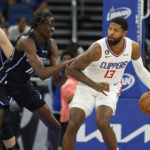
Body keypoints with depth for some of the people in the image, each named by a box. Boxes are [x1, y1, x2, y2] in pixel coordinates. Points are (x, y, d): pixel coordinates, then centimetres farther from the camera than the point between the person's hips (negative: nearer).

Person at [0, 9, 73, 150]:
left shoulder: (51, 44, -6)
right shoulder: (27, 41, -28)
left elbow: (57, 80, -4)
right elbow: (42, 73, -37)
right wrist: (67, 64, -34)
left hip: (24, 85, 7)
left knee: (55, 127, 7)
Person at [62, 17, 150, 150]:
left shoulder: (134, 48, -15)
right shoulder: (97, 49, -29)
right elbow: (71, 69, -21)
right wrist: (95, 85, -31)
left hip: (111, 88, 1)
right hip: (88, 86, -1)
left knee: (102, 123, -26)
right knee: (73, 125, -15)